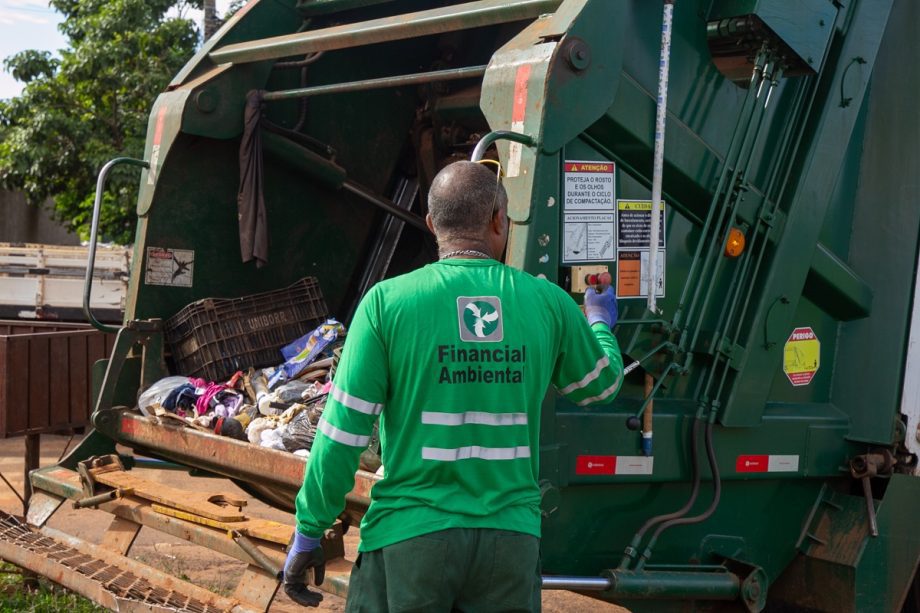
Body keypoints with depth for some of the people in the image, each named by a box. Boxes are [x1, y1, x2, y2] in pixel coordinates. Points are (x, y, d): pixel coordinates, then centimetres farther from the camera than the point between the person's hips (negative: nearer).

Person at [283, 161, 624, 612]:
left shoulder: (387, 302, -6)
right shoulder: (550, 303, 2)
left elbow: (343, 431, -7)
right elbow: (602, 384, 21)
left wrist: (308, 532, 3)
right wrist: (600, 323, 42)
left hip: (410, 537, -2)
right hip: (511, 536, 2)